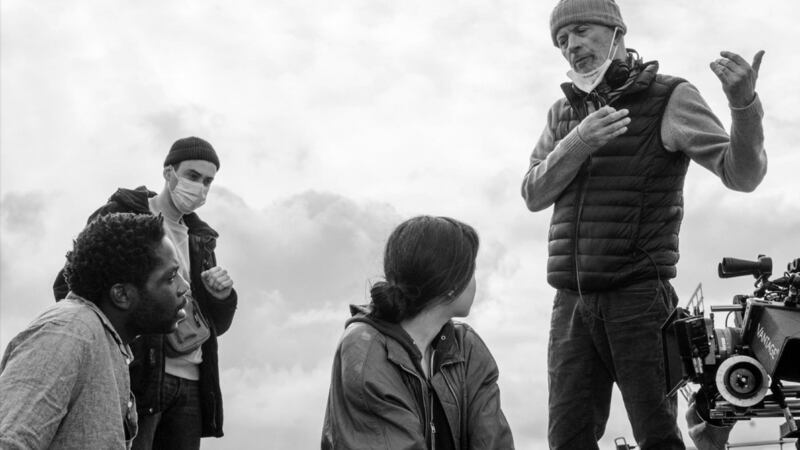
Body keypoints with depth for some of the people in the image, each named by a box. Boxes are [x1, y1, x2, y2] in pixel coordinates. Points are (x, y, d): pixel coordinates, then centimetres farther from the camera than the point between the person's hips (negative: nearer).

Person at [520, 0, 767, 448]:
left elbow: (742, 173, -12)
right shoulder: (563, 114, 16)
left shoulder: (670, 98, -1)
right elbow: (534, 195, 5)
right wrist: (579, 142, -13)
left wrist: (744, 102, -32)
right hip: (572, 305, 5)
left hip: (638, 298, -5)